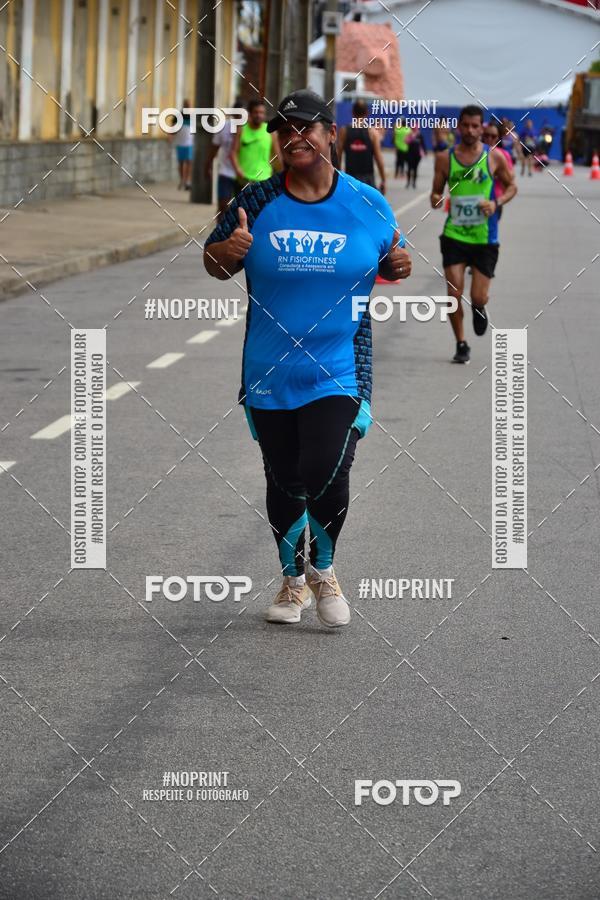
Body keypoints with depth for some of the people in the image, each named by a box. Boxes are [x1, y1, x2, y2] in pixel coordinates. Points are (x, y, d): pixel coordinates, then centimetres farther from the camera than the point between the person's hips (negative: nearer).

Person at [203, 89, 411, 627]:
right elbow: (214, 262, 7)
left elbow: (387, 262, 13)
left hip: (339, 374, -2)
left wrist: (399, 266, -10)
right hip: (269, 375, 2)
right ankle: (293, 581, 34)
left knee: (325, 476, -16)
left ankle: (324, 568, 13)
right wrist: (227, 251, -16)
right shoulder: (258, 201, 0)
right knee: (283, 481, 12)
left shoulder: (368, 205, -1)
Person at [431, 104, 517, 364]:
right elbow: (436, 193, 9)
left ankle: (479, 309, 35)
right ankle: (461, 344, 11)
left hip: (485, 237, -1)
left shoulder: (494, 157, -1)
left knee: (478, 297, -3)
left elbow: (511, 186, 10)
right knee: (454, 293, -7)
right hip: (454, 234, 1)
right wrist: (436, 199, -15)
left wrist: (496, 203, -10)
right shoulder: (445, 159, 1)